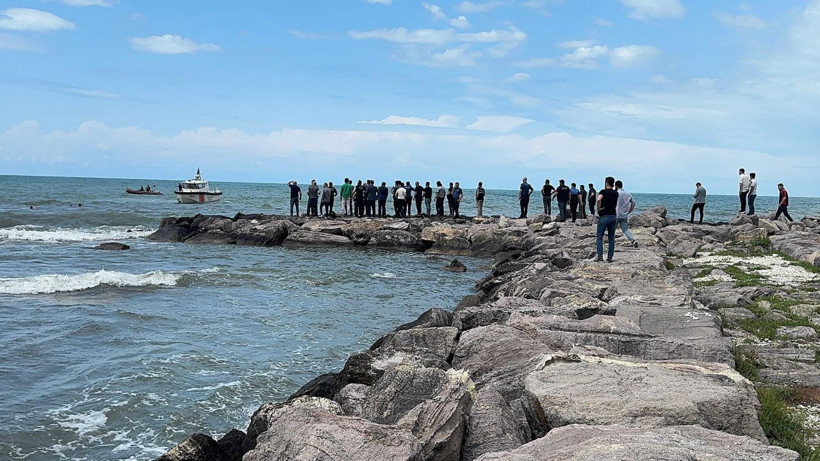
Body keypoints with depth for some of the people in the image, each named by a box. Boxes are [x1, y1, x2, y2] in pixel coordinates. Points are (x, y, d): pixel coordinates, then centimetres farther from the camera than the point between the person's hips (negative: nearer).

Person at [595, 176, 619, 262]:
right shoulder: (616, 193, 10)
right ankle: (610, 257, 7)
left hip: (604, 216, -5)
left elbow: (598, 199, -28)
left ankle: (600, 256, -5)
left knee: (599, 236, 3)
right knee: (611, 237, 9)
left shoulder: (603, 192, -8)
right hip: (613, 216, 5)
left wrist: (599, 208, -15)